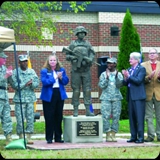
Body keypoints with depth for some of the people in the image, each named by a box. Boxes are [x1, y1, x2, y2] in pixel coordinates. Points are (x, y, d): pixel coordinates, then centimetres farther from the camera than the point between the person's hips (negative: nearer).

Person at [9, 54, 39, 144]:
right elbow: (14, 85, -9)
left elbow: (37, 83, 3)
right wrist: (26, 84, -15)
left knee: (30, 119, 2)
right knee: (20, 119, -4)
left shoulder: (32, 71, 11)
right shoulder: (15, 72, 1)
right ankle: (21, 138, 2)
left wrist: (31, 83, -17)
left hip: (30, 98, 3)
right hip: (20, 99, -3)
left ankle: (29, 138, 8)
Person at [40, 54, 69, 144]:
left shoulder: (62, 70, 10)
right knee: (49, 118, -2)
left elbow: (66, 81, 5)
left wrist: (61, 77, -13)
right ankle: (49, 138, 4)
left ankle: (58, 137, 16)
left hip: (60, 95, 4)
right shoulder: (44, 71, -2)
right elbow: (44, 82, -15)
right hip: (49, 96, -4)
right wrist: (55, 78, -18)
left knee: (59, 117, 8)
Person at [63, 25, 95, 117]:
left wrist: (90, 59, -15)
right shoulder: (73, 44, 4)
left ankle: (88, 110, 1)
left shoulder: (88, 44, 11)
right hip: (76, 70, -2)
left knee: (87, 90, -1)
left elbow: (92, 54, 7)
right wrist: (75, 57, -15)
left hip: (86, 70, 2)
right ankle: (75, 110, 3)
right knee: (76, 90, 0)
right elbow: (67, 56, 4)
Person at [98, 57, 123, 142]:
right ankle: (108, 135, -3)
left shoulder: (119, 74, 10)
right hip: (106, 98, -1)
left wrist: (116, 76, -19)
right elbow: (101, 85, -1)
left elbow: (120, 85, -4)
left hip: (116, 98, 1)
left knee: (116, 117, -2)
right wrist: (107, 77, -13)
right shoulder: (103, 74, 9)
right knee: (106, 117, -9)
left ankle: (113, 134, 4)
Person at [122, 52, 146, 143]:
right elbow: (125, 83, 13)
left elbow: (138, 81, -16)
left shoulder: (141, 69, -4)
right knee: (132, 118, 8)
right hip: (131, 97, 8)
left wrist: (129, 76, -17)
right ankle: (134, 137, 14)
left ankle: (141, 137, -6)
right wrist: (125, 77, -6)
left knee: (139, 117, -8)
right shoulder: (129, 70, 17)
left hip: (138, 96, -7)